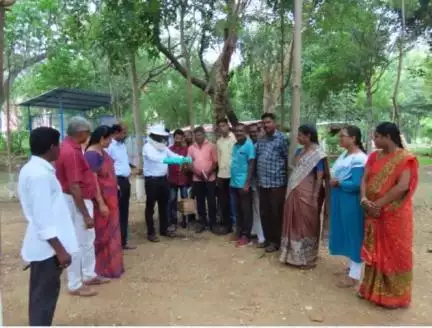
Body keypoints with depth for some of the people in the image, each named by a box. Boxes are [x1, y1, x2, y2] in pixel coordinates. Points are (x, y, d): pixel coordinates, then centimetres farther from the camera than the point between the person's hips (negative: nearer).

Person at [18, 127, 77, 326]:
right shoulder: (41, 174, -23)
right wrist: (60, 250, -21)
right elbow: (44, 220, -25)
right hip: (47, 245, -10)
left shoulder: (31, 169, 8)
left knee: (41, 293, 21)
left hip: (41, 244, 10)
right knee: (45, 294, 2)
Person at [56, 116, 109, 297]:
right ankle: (75, 285, 17)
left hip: (83, 199, 11)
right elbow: (73, 187, -26)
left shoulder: (70, 147, 8)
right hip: (77, 202, -10)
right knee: (78, 243, 2)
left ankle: (89, 275, 35)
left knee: (88, 240, 20)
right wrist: (85, 214, -22)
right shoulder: (71, 152, -24)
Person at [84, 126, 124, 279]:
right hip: (101, 200, -9)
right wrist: (101, 204, -23)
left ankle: (110, 264, 31)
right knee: (102, 234, 4)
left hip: (110, 198, 9)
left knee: (110, 232, 17)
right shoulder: (91, 154, -19)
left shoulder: (102, 151, 7)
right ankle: (102, 268, 19)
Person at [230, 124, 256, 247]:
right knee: (238, 209, 15)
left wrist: (247, 183, -18)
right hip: (234, 183, 7)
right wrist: (231, 180, 11)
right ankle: (239, 232, 26)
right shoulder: (235, 145, 12)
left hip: (243, 184, -7)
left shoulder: (249, 145, -10)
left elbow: (251, 165, -13)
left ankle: (246, 235, 11)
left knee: (246, 210, 3)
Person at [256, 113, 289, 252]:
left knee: (276, 213, 3)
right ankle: (268, 238, 27)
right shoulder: (260, 140, 13)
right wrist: (257, 178, 10)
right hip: (263, 182, 6)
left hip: (277, 182, -6)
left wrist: (283, 175, -3)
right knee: (264, 212, 12)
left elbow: (287, 159, -4)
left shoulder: (282, 138, -4)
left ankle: (276, 241, 16)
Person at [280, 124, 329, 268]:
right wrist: (291, 192, 14)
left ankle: (307, 258, 17)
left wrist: (315, 197, -18)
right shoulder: (300, 152, 12)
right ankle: (293, 255, 28)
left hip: (307, 194, -7)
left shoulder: (318, 154, -11)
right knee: (294, 224, 14)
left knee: (306, 225, 4)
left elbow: (320, 177, -14)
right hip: (294, 193, 7)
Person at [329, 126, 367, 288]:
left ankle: (354, 275, 14)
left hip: (351, 202, -9)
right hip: (341, 201, 9)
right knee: (347, 234, 18)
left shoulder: (359, 159, -20)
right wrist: (333, 181, -2)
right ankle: (351, 267, 33)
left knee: (354, 235, 2)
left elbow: (356, 184, -25)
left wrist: (337, 183, -13)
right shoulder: (345, 154, 9)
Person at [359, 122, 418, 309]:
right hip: (373, 213, 6)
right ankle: (372, 289, 29)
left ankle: (394, 295, 19)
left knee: (394, 253, 5)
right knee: (373, 251, 15)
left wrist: (379, 204, -19)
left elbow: (403, 186, -21)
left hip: (395, 214, -6)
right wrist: (364, 199, -16)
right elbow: (365, 179, 2)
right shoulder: (374, 156, 7)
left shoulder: (405, 158, -12)